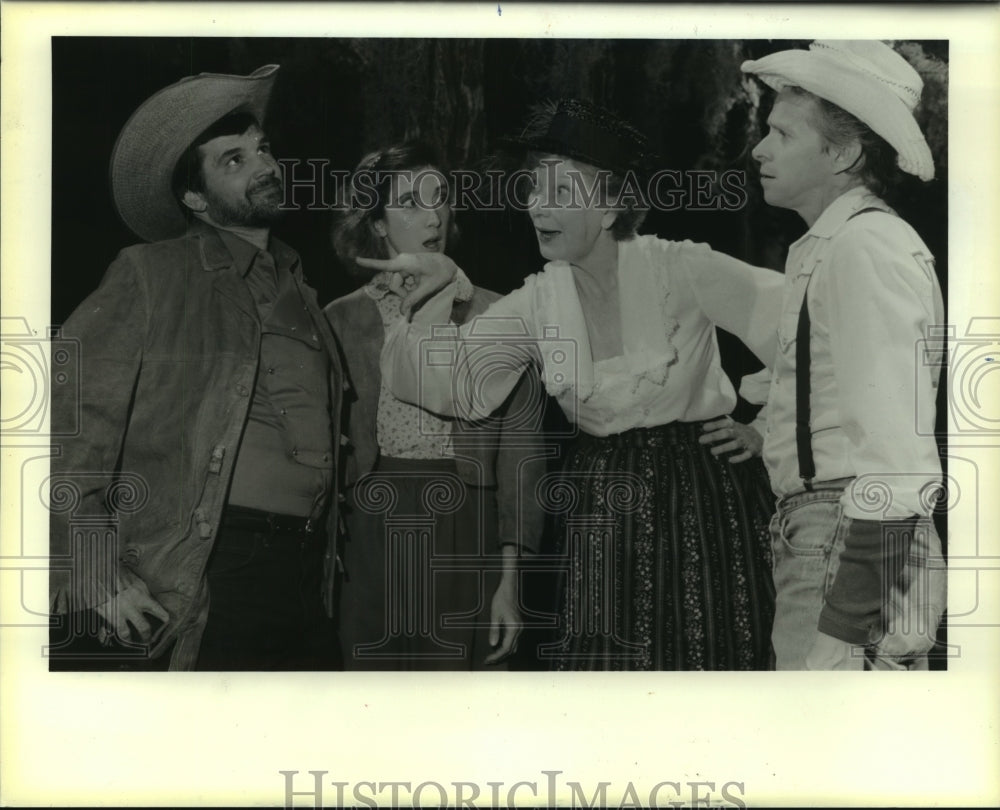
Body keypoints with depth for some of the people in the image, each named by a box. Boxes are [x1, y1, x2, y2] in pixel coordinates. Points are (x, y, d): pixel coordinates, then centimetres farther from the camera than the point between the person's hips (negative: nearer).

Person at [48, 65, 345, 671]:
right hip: (198, 582, -5)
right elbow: (69, 415, -8)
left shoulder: (302, 295, 18)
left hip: (303, 577, 6)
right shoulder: (152, 276, -1)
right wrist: (98, 576, -15)